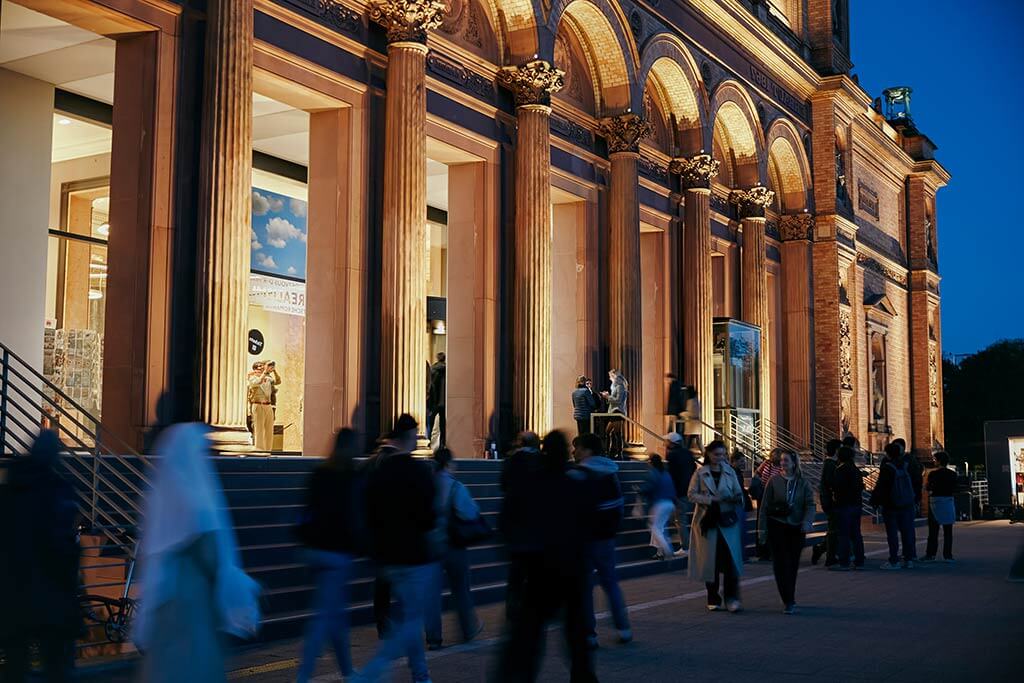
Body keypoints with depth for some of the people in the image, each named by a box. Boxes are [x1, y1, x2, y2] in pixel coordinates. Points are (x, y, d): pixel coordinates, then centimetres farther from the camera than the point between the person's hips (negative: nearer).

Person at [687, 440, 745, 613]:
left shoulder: (729, 472, 9)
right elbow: (691, 494, -2)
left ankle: (732, 599, -6)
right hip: (707, 522, -1)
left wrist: (738, 498, -12)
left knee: (731, 559, -9)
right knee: (710, 561, 3)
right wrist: (710, 500, -15)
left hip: (727, 521, 1)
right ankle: (713, 600, 14)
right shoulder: (700, 473, 2)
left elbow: (738, 493, 11)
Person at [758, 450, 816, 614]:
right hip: (777, 526, -2)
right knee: (781, 563, -10)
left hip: (796, 528, 2)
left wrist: (807, 521, -20)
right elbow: (766, 506, 1)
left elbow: (810, 504, -1)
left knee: (793, 564, 8)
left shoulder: (802, 483, 4)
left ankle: (788, 599, 25)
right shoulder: (774, 481, 0)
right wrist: (763, 529, -1)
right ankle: (789, 601, -11)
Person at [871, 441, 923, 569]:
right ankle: (909, 559, 13)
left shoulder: (886, 468, -14)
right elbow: (917, 483, 12)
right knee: (907, 531, 10)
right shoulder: (907, 466, 5)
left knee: (892, 534, -1)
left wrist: (874, 501, -6)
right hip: (907, 505, 6)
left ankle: (894, 561, -1)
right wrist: (916, 500, 21)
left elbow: (880, 487, -16)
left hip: (891, 506, -6)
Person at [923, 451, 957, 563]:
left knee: (933, 531, 5)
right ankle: (947, 555, 5)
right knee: (948, 531, 7)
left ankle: (930, 554, 8)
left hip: (935, 502, -3)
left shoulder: (933, 474, -11)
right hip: (949, 502, 3)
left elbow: (928, 488, -8)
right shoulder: (953, 474, 2)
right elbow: (954, 489, 7)